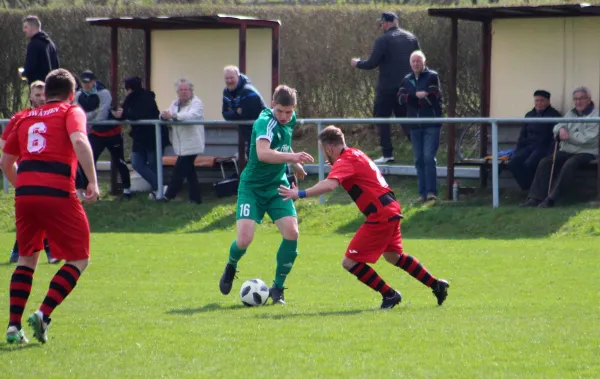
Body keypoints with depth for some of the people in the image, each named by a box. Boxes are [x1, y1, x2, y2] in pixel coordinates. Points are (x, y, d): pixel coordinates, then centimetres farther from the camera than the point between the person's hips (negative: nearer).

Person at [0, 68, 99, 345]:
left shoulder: (26, 118, 22)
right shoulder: (71, 112, 8)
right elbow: (79, 141, -13)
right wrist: (93, 182, -14)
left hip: (25, 194, 5)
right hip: (58, 194, -5)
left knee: (27, 258, 21)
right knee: (79, 259, 7)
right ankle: (43, 314, -9)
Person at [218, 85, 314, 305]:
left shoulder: (290, 121, 1)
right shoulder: (265, 123, -25)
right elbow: (263, 153, -44)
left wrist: (295, 165, 25)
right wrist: (292, 157, -55)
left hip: (277, 187, 6)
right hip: (252, 187, -6)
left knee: (292, 232, -15)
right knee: (244, 238, -19)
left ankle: (278, 288, 1)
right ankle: (231, 267, 19)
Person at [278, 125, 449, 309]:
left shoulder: (345, 161, -16)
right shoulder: (355, 154, 13)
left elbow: (330, 185, -35)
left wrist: (300, 194, -34)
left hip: (380, 216, -10)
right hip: (392, 210, 10)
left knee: (350, 262, -6)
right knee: (393, 256, 31)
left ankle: (390, 295, 2)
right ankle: (437, 285, 39)